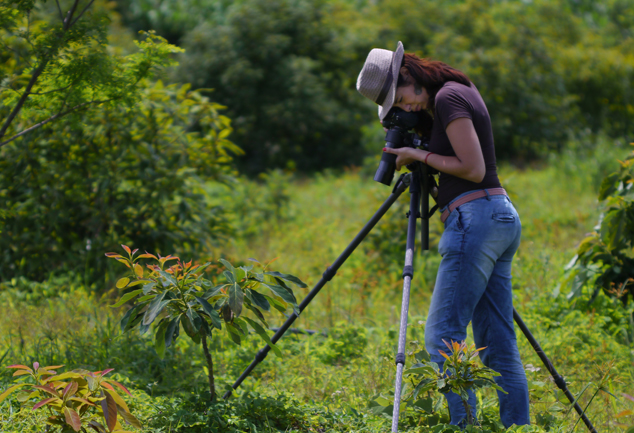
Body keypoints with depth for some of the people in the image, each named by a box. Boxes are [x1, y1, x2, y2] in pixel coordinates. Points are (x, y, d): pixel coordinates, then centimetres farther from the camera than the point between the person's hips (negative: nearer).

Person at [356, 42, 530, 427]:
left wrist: (421, 156, -6)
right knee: (498, 344, 7)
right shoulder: (461, 90, 18)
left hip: (476, 219, -10)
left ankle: (463, 426, -15)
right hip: (502, 217, 10)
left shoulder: (448, 97, -11)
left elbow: (473, 168, -16)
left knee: (443, 336, -10)